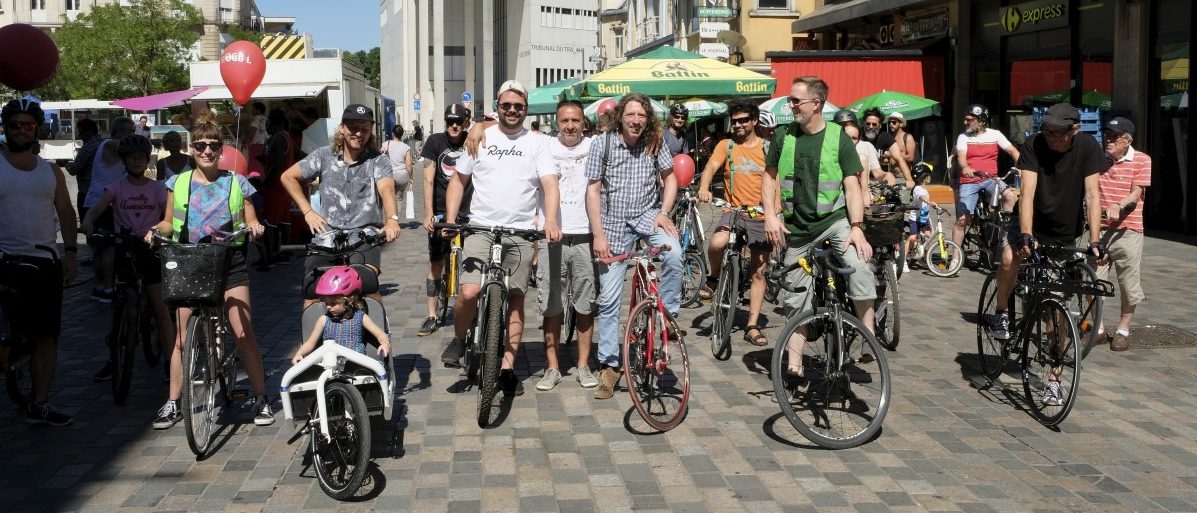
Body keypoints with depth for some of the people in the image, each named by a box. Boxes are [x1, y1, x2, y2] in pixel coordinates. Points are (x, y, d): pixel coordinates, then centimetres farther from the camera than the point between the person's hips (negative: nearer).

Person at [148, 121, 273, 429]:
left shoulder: (236, 183, 5)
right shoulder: (178, 184, 7)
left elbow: (250, 222, 8)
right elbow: (169, 222, 13)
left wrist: (254, 226, -15)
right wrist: (156, 230, -8)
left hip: (230, 264, -1)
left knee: (244, 334, -5)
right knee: (182, 337, 2)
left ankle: (260, 398, 6)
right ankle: (172, 403, 13)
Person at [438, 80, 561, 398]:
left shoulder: (537, 143, 5)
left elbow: (550, 184, -5)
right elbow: (458, 180, 12)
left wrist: (550, 222, -22)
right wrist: (450, 221, 1)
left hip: (521, 233, 1)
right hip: (481, 228, 0)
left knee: (515, 300, 5)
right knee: (469, 292, -17)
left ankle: (507, 368, 15)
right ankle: (459, 340, 12)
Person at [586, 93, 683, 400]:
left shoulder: (656, 143, -4)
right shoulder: (603, 144, -9)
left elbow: (670, 178, 8)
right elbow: (593, 190, -7)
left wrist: (663, 213, -8)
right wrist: (598, 235, -12)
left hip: (648, 216, 1)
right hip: (614, 224, -1)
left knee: (673, 253, -32)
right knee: (609, 299, -1)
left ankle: (668, 316, -10)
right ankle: (609, 365, 10)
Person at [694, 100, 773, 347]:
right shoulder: (726, 145, 5)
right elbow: (711, 167, -10)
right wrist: (704, 188, -31)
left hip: (761, 216, 1)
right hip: (734, 211, -1)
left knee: (759, 272, 3)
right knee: (717, 243, -33)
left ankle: (752, 326, 12)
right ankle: (714, 277, 0)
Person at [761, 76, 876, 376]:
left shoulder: (839, 139, -6)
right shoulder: (784, 137, 1)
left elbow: (852, 186, -9)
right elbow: (769, 176, 11)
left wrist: (857, 227, -21)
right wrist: (770, 216, -1)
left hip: (835, 219, -3)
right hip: (797, 227, 3)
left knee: (859, 265, -29)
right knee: (796, 297, 6)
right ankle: (794, 360, 18)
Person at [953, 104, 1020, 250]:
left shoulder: (995, 134, 4)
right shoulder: (963, 137, 3)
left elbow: (1012, 150, -3)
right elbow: (961, 156, -13)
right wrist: (965, 167, -36)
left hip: (990, 179, 1)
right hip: (969, 181, -1)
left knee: (1011, 196, -26)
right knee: (962, 220, -6)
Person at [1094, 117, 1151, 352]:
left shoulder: (1142, 160, -1)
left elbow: (1136, 194, -9)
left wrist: (1118, 206, -27)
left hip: (1128, 229, -3)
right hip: (1100, 228, 3)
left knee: (1128, 282, 3)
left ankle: (1123, 330, 18)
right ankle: (1098, 329, 14)